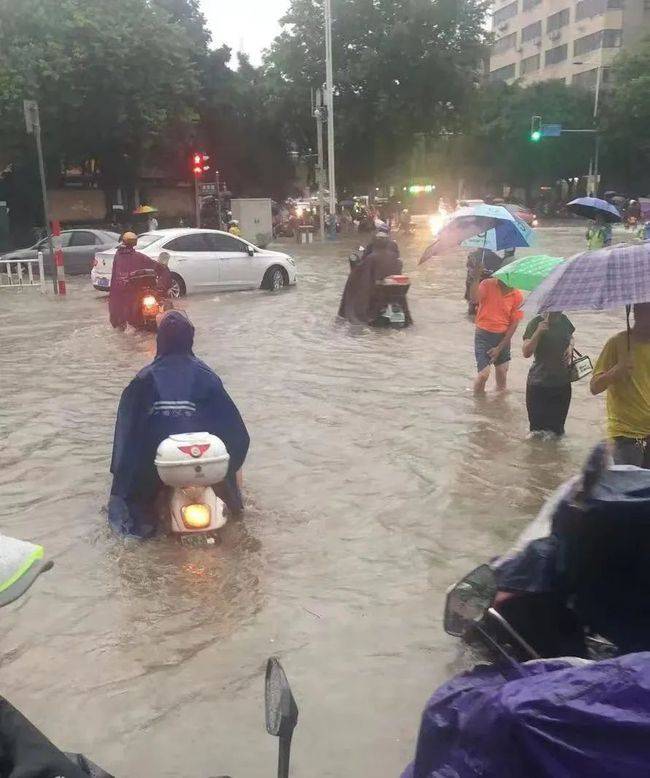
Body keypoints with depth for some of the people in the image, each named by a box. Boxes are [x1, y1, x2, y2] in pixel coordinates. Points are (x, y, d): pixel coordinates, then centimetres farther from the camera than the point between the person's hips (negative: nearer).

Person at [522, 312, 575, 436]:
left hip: (562, 382, 5)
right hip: (539, 384, -5)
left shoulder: (563, 320, 1)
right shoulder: (536, 323, -14)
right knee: (538, 428, 3)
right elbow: (526, 353, -21)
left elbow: (571, 337, 21)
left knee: (558, 430, 13)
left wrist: (570, 347, 0)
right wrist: (538, 332, -32)